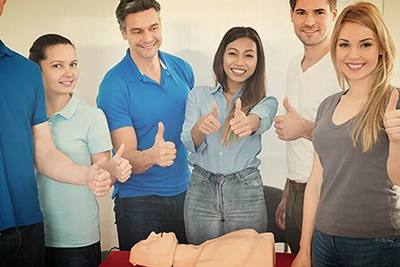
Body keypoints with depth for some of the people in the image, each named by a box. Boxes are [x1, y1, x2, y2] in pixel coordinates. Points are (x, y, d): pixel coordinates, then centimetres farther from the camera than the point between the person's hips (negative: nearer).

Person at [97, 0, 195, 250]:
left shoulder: (182, 69, 0)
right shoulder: (114, 85, -15)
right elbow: (126, 157, -17)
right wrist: (152, 156, -37)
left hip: (183, 193, 4)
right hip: (138, 201, -4)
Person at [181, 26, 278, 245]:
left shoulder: (265, 102, 3)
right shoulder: (198, 95, 5)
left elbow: (261, 120, -21)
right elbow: (190, 143, -6)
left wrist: (248, 123, -46)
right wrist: (201, 127, -30)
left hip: (245, 193, -1)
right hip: (201, 190, 1)